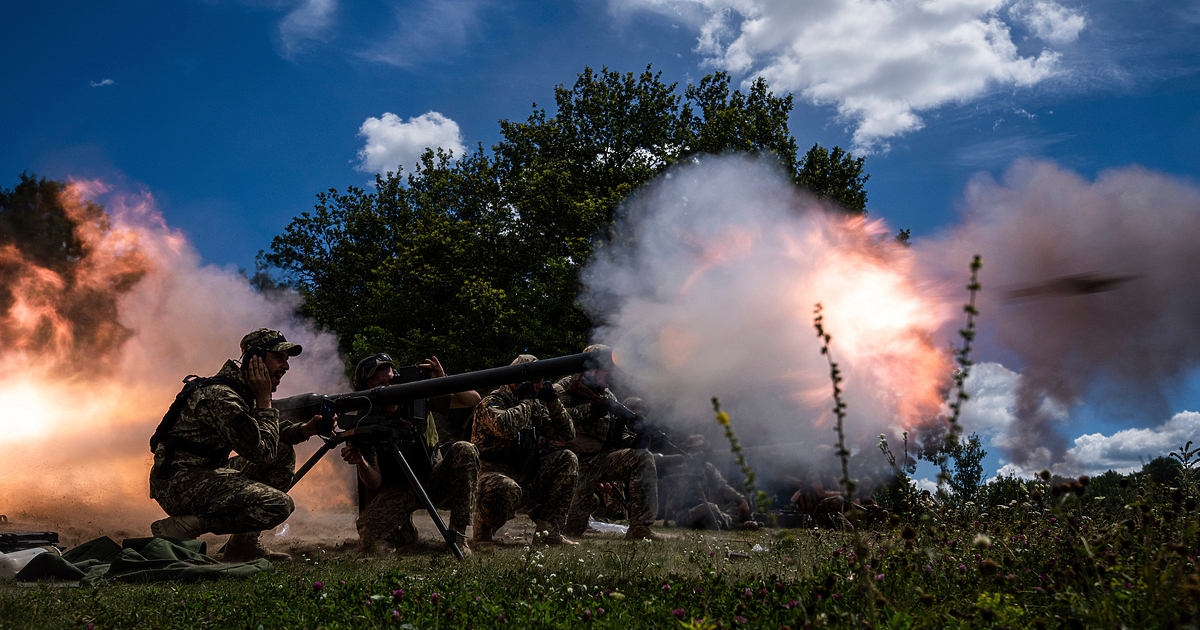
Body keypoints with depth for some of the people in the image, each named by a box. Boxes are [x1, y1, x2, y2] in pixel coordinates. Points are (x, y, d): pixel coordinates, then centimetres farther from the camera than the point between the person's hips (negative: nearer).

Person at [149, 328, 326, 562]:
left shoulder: (243, 391, 11)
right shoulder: (220, 396, -20)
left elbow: (262, 435, 22)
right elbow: (262, 452, -22)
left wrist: (304, 430, 3)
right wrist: (264, 400, -13)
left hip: (204, 475, 10)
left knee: (285, 453, 10)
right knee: (278, 505, -23)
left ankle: (245, 541, 7)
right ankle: (179, 528, -14)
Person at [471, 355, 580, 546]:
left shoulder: (536, 407, 15)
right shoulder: (492, 402, -7)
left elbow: (567, 433, 12)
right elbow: (506, 428, -30)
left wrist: (553, 400, 1)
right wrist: (526, 400, -15)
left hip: (526, 478, 7)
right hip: (495, 475, -7)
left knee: (567, 460, -8)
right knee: (507, 489, -42)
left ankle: (549, 530, -9)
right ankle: (483, 527, -6)